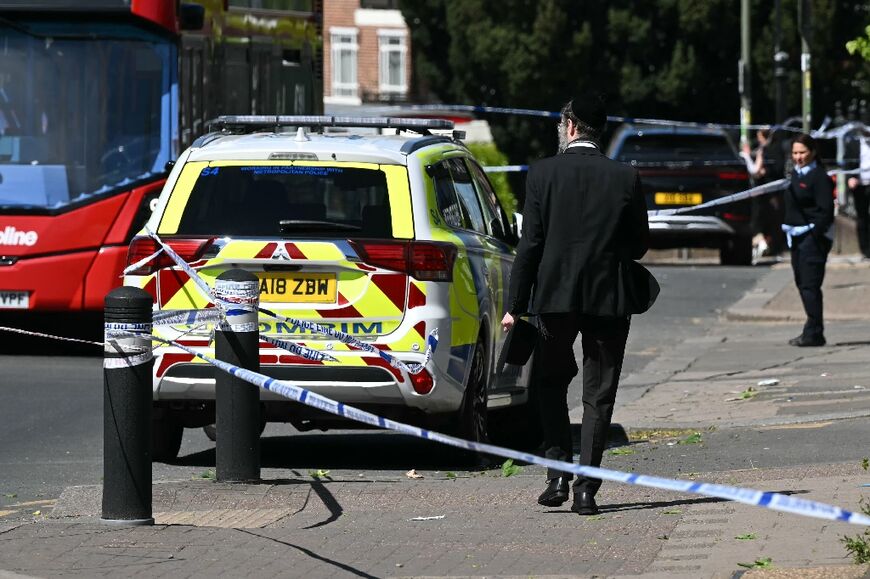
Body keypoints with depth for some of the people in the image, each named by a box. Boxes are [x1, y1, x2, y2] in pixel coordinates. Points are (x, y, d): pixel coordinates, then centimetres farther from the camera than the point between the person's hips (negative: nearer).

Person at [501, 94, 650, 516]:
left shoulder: (543, 173, -6)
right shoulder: (625, 179, -2)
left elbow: (529, 244, -6)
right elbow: (640, 244, 4)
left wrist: (515, 306, -2)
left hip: (554, 296, -1)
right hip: (609, 299, 1)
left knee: (551, 384, 16)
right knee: (598, 396, 6)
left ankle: (558, 475, 5)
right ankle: (586, 489, 1)